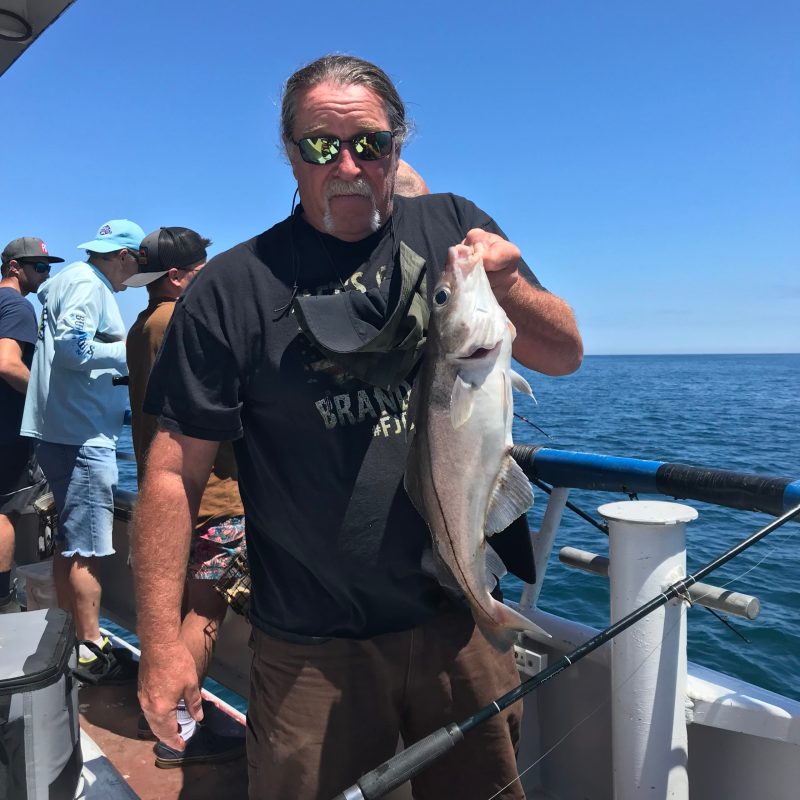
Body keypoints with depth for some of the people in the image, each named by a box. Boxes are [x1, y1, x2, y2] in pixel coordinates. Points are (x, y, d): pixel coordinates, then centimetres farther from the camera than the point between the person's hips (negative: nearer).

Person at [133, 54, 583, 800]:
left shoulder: (453, 229, 1)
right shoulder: (233, 287, -7)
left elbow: (564, 356, 2)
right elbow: (176, 469, -7)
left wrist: (509, 288, -19)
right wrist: (161, 640, -9)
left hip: (459, 619, 3)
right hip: (310, 647, -2)